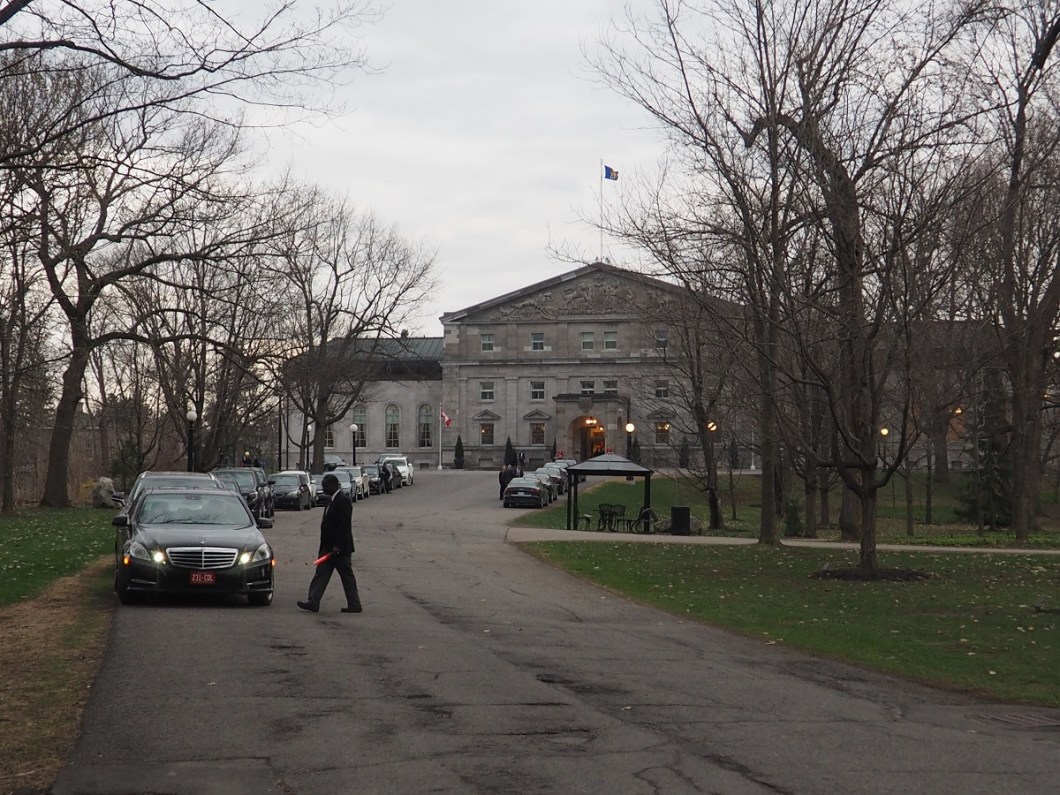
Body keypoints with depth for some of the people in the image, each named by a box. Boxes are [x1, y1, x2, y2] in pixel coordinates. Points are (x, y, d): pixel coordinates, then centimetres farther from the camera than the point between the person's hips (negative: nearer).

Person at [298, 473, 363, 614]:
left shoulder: (343, 501, -17)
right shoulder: (334, 500, 14)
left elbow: (344, 525, -22)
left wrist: (337, 546, -24)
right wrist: (326, 546, 18)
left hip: (340, 548, -10)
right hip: (329, 547, 10)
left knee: (347, 576, -1)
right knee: (321, 573, 4)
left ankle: (355, 605, 7)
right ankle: (313, 602, 3)